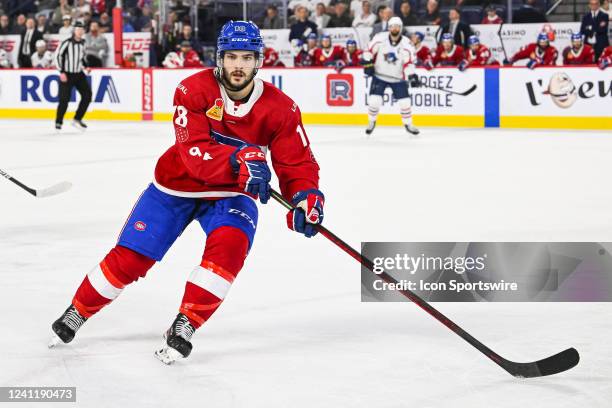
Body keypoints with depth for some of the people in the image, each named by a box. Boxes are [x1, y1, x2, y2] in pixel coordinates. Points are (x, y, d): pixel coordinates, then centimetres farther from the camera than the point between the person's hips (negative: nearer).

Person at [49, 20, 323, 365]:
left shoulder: (280, 108, -15)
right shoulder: (193, 91, -22)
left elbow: (298, 162, -12)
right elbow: (194, 154, -31)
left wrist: (307, 195, -33)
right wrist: (238, 160, -48)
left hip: (231, 193, 1)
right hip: (177, 185, -1)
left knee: (229, 247, -29)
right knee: (130, 258, -1)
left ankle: (184, 327, -18)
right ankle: (77, 313, 22)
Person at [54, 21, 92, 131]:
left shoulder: (82, 43, 8)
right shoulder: (67, 42, -14)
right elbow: (58, 55, -14)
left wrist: (85, 66, 8)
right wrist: (62, 72, -17)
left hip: (79, 74, 6)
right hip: (67, 74, -6)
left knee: (87, 95, -2)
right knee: (64, 99, -9)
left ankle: (77, 119, 9)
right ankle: (58, 122, 7)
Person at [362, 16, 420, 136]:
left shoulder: (406, 44, -13)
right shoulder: (380, 38, -12)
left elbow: (408, 62, -16)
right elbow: (369, 50, -3)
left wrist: (412, 77, -28)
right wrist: (368, 64, -12)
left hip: (397, 78, 1)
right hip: (379, 76, 0)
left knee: (405, 102, -4)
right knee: (374, 100, -10)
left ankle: (408, 124, 18)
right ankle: (371, 122, 15)